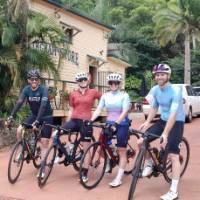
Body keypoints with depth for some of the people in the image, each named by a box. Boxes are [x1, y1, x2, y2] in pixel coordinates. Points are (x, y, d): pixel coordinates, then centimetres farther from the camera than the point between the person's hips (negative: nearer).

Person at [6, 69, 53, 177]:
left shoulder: (43, 89, -22)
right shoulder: (26, 89, -9)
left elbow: (43, 105, -33)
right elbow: (19, 102, -18)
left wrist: (37, 121, -44)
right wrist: (11, 116, -31)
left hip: (46, 116, -4)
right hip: (34, 115, 4)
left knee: (44, 142, -6)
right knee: (19, 130, -16)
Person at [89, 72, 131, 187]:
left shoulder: (124, 95, -7)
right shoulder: (105, 96, 5)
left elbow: (125, 111, -18)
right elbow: (98, 110, 0)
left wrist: (116, 123, -31)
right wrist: (90, 120, -16)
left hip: (122, 124, -4)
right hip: (109, 123, 4)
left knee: (122, 151, -2)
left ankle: (119, 178, 2)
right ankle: (108, 161, 30)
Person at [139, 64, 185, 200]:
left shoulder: (175, 90, -24)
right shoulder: (155, 90, -3)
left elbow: (173, 114, -31)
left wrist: (165, 134, -38)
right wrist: (147, 122, -6)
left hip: (177, 123, -6)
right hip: (163, 120, 6)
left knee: (173, 156, -10)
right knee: (141, 141, -8)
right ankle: (149, 164, 19)